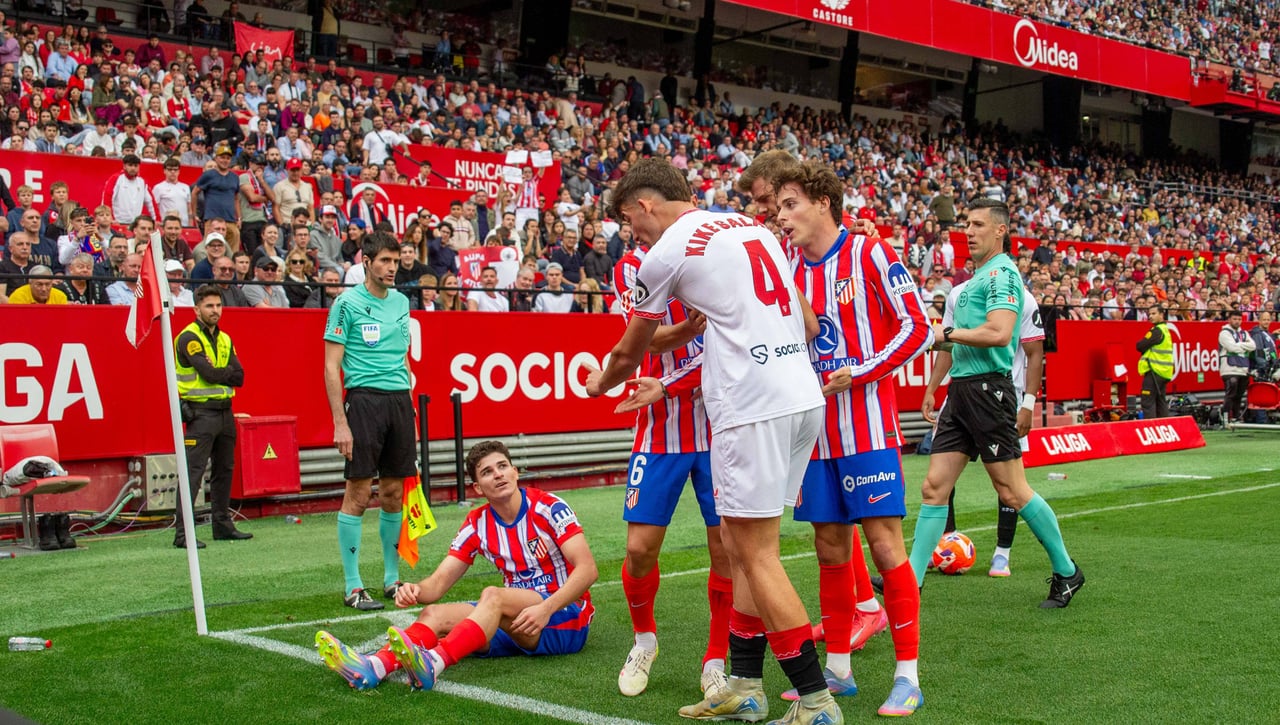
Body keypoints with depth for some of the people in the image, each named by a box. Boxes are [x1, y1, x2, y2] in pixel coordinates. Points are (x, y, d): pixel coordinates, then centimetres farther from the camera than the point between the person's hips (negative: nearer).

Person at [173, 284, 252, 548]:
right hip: (201, 412, -8)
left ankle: (223, 525, 24)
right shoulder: (189, 337, -8)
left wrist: (216, 373, -11)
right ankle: (182, 533, -11)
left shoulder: (225, 339, 14)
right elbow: (207, 372, -19)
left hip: (225, 411, 8)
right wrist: (226, 374, -2)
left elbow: (239, 376, 3)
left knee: (224, 470, 14)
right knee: (193, 473, -10)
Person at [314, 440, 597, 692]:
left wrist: (545, 609, -31)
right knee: (435, 614, -16)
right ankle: (373, 667, -43)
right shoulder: (477, 525, 5)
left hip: (566, 619, -5)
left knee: (492, 596, -32)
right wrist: (416, 590, -24)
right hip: (516, 620, 5)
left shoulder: (548, 507, -8)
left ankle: (432, 664, -54)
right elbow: (439, 581, 1)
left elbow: (587, 569, -17)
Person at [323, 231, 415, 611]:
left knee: (393, 493, 10)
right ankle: (353, 586, 3)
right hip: (363, 399, -6)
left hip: (400, 401, 6)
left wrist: (408, 406, 16)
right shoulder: (347, 304, -4)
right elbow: (331, 367, -7)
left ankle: (392, 578, 21)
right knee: (357, 495, -4)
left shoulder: (402, 302, 14)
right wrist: (340, 422, -13)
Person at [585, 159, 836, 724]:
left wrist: (601, 383, 34)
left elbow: (629, 351, 12)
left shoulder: (666, 253, -2)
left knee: (756, 553, -2)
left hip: (751, 406, -8)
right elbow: (808, 324, 20)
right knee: (740, 543, 14)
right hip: (804, 396, 8)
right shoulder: (753, 228, 18)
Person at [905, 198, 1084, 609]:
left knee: (1012, 491, -2)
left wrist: (947, 333, -13)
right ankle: (911, 580, 6)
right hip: (962, 390, 9)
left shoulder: (1001, 272, -9)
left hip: (987, 390, -9)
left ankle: (1066, 572, 14)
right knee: (934, 487, 4)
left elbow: (999, 333, -23)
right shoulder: (977, 278, 21)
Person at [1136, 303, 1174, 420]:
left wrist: (1141, 344, 3)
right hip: (1164, 371, 10)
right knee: (1161, 401, 14)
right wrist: (1148, 350, 4)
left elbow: (1140, 346, -16)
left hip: (1154, 371, -10)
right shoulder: (1165, 329, 17)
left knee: (1148, 402, -10)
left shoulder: (1157, 331, -14)